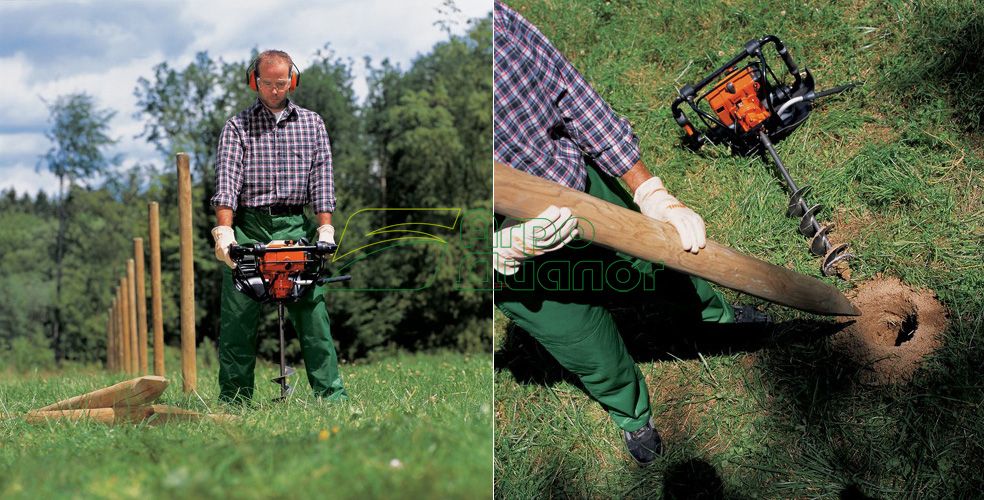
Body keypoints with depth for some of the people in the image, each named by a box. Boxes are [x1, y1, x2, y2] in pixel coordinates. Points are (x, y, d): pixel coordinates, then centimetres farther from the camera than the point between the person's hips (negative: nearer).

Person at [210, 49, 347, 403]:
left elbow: (321, 177, 6)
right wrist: (224, 230, -20)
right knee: (237, 319, -1)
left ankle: (331, 394, -5)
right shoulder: (237, 127, 7)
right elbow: (227, 179, -5)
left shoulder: (311, 123, 14)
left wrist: (325, 229, -7)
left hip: (295, 227, 1)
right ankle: (233, 401, 4)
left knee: (312, 311, -6)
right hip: (246, 228, -1)